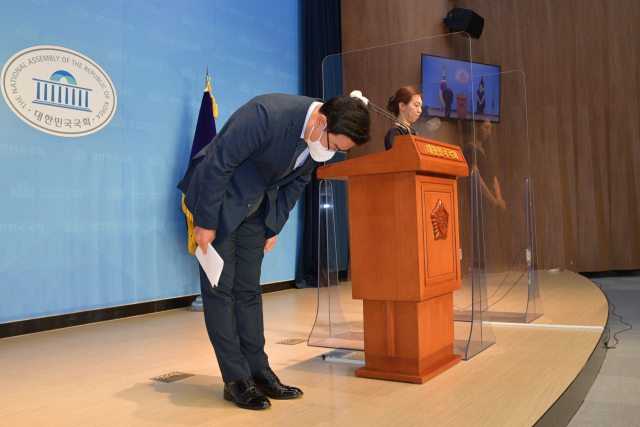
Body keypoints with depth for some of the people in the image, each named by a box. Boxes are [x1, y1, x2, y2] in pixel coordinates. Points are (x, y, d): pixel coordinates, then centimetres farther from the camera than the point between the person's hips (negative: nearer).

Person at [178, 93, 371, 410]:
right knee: (220, 290, -5)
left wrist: (274, 228, 5)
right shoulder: (268, 114, -31)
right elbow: (219, 163, -26)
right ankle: (236, 380, 2)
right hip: (218, 198, -6)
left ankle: (258, 371, 14)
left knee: (249, 291, 8)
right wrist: (205, 222, -20)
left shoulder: (323, 138, -8)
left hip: (254, 208, 7)